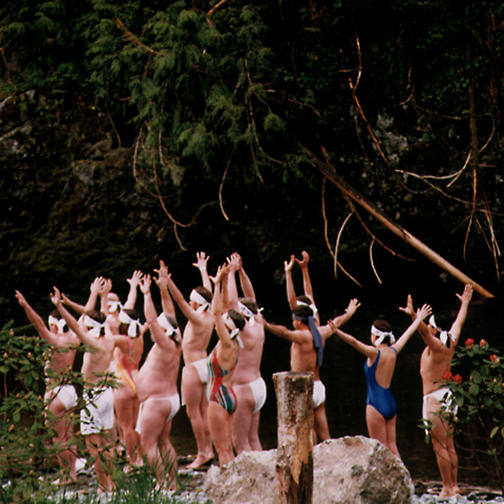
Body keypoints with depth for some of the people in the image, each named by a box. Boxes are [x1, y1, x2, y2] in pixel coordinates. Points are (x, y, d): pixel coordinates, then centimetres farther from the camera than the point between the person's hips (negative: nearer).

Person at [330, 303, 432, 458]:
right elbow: (407, 335, 22)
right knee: (392, 447, 11)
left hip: (376, 404, -7)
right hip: (391, 404, 7)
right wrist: (418, 319, 37)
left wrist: (336, 331, -37)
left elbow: (354, 342, -28)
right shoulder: (393, 352, 6)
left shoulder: (375, 353, -13)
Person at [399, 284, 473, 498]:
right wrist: (465, 303, 39)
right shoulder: (450, 344, 7)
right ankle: (453, 486, 15)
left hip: (434, 398, -9)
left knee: (439, 446, -7)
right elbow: (459, 323, 24)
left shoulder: (436, 347, -14)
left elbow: (423, 331, -33)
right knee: (449, 446, 12)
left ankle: (447, 488, -7)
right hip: (446, 397, 9)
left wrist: (413, 315, -47)